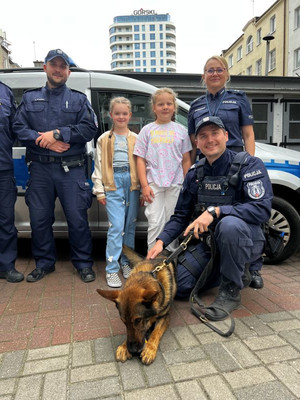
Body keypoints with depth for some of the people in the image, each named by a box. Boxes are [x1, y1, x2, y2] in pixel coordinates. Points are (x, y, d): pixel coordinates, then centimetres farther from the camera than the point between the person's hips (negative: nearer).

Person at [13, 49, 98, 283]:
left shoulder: (79, 99, 11)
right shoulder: (30, 98, 16)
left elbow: (90, 129, -3)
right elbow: (19, 127, 6)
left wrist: (58, 134, -12)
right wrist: (44, 140, -11)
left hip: (71, 169, -2)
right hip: (39, 169, 3)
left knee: (77, 218, -1)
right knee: (39, 218, 7)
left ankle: (83, 263, 15)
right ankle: (44, 263, 24)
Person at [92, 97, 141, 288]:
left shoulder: (136, 139, 11)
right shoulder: (104, 140, 10)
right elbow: (99, 166, 8)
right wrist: (99, 190, 1)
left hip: (132, 183, 2)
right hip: (113, 184, -2)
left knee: (130, 226, 8)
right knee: (116, 226, -9)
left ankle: (127, 262, 24)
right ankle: (112, 269, -2)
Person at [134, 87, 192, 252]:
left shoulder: (181, 130, 9)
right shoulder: (147, 130, 6)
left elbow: (186, 160, 9)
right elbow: (141, 160, 2)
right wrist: (144, 185, -7)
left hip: (176, 184, 1)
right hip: (153, 184, -1)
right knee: (155, 223, -3)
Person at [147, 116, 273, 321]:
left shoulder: (249, 164, -12)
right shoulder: (195, 173, 4)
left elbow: (262, 209, -26)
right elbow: (181, 215, 9)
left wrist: (215, 211, -34)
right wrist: (161, 241, -6)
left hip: (245, 239, -5)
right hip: (208, 241, 6)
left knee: (230, 224, -38)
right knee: (179, 285, -7)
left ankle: (231, 291, -14)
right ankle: (238, 273, 17)